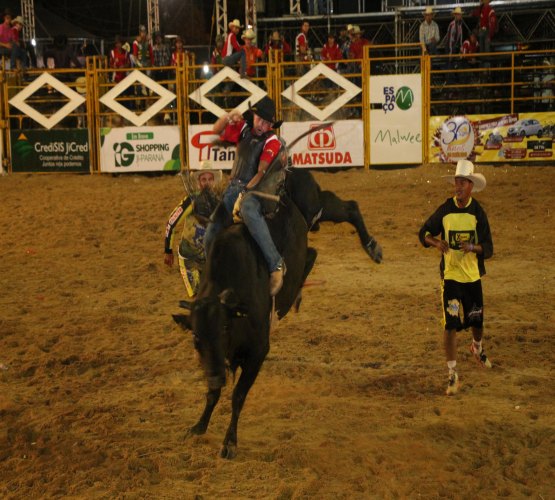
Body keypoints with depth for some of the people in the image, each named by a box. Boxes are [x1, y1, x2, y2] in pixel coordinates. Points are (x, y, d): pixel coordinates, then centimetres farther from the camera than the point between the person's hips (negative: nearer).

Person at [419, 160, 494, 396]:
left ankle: (477, 348, 48)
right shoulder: (445, 210, -4)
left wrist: (473, 247, -28)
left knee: (476, 320, 13)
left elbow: (488, 249, -6)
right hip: (450, 275, -1)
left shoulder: (478, 212, -5)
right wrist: (436, 242, -15)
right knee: (450, 324, -8)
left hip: (473, 276, 1)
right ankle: (452, 375, 0)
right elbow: (424, 233, 6)